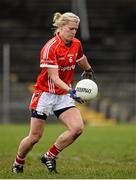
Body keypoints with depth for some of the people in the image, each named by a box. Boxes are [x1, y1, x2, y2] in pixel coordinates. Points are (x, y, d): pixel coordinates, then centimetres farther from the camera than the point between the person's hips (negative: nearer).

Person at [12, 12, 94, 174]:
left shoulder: (76, 44, 0)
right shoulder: (50, 48, -21)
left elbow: (81, 59, 25)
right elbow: (54, 78, -26)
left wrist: (88, 71, 43)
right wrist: (70, 91, -39)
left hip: (63, 96, 6)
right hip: (45, 94, -6)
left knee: (78, 128, -15)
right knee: (35, 137, 0)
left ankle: (50, 156, 3)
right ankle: (18, 163, 27)